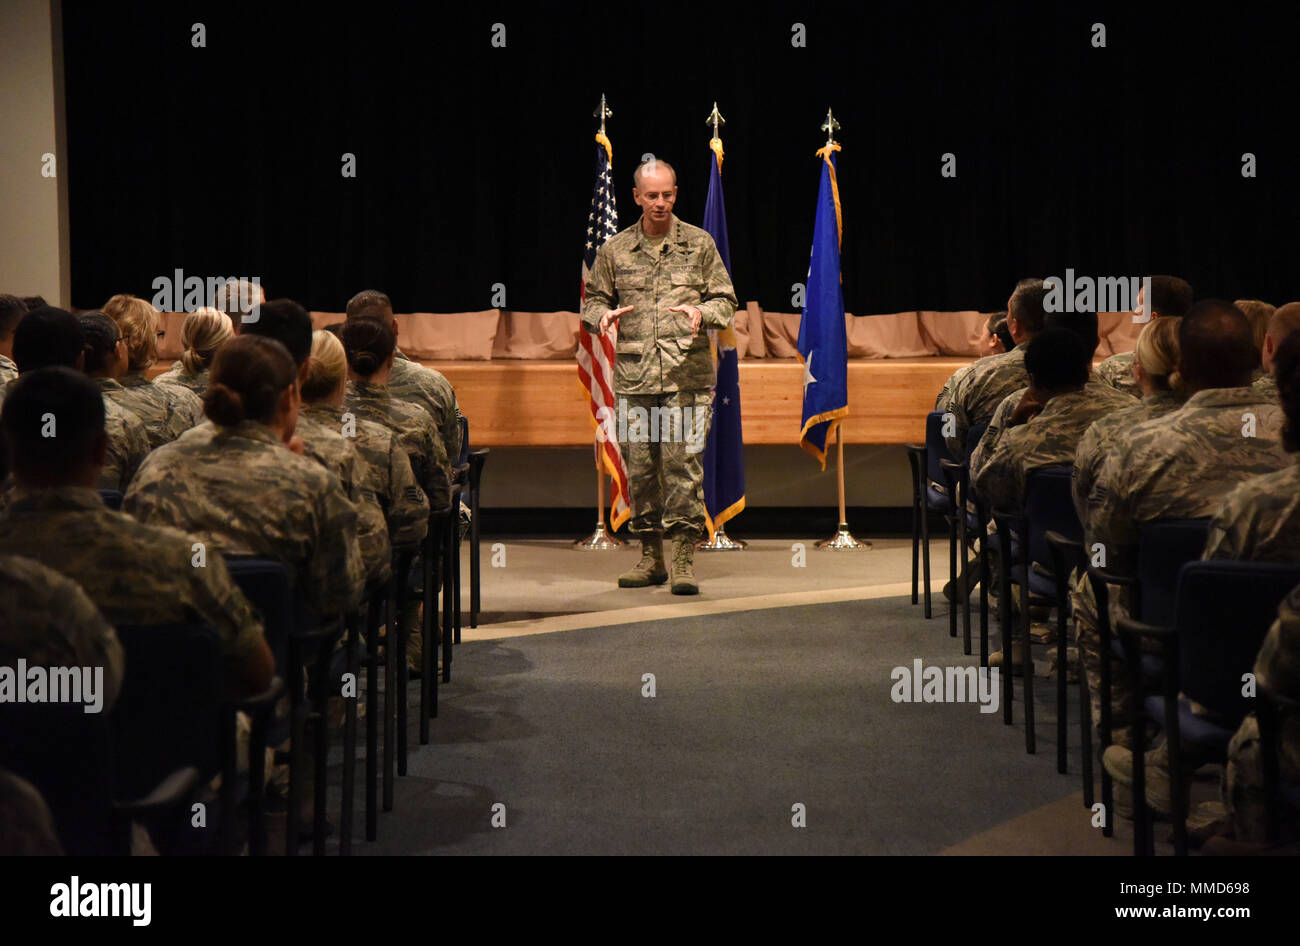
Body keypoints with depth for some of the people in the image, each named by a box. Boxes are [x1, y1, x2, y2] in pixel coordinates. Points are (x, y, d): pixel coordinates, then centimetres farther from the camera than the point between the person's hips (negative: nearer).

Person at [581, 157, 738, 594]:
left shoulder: (699, 244, 7)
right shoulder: (613, 250, 11)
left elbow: (725, 301, 9)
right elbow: (592, 300, 16)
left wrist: (701, 312, -12)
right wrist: (603, 315, -7)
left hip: (687, 377, -2)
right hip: (633, 378, 2)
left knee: (682, 464, -9)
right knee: (639, 468, 4)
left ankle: (685, 559, -3)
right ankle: (651, 556, 15)